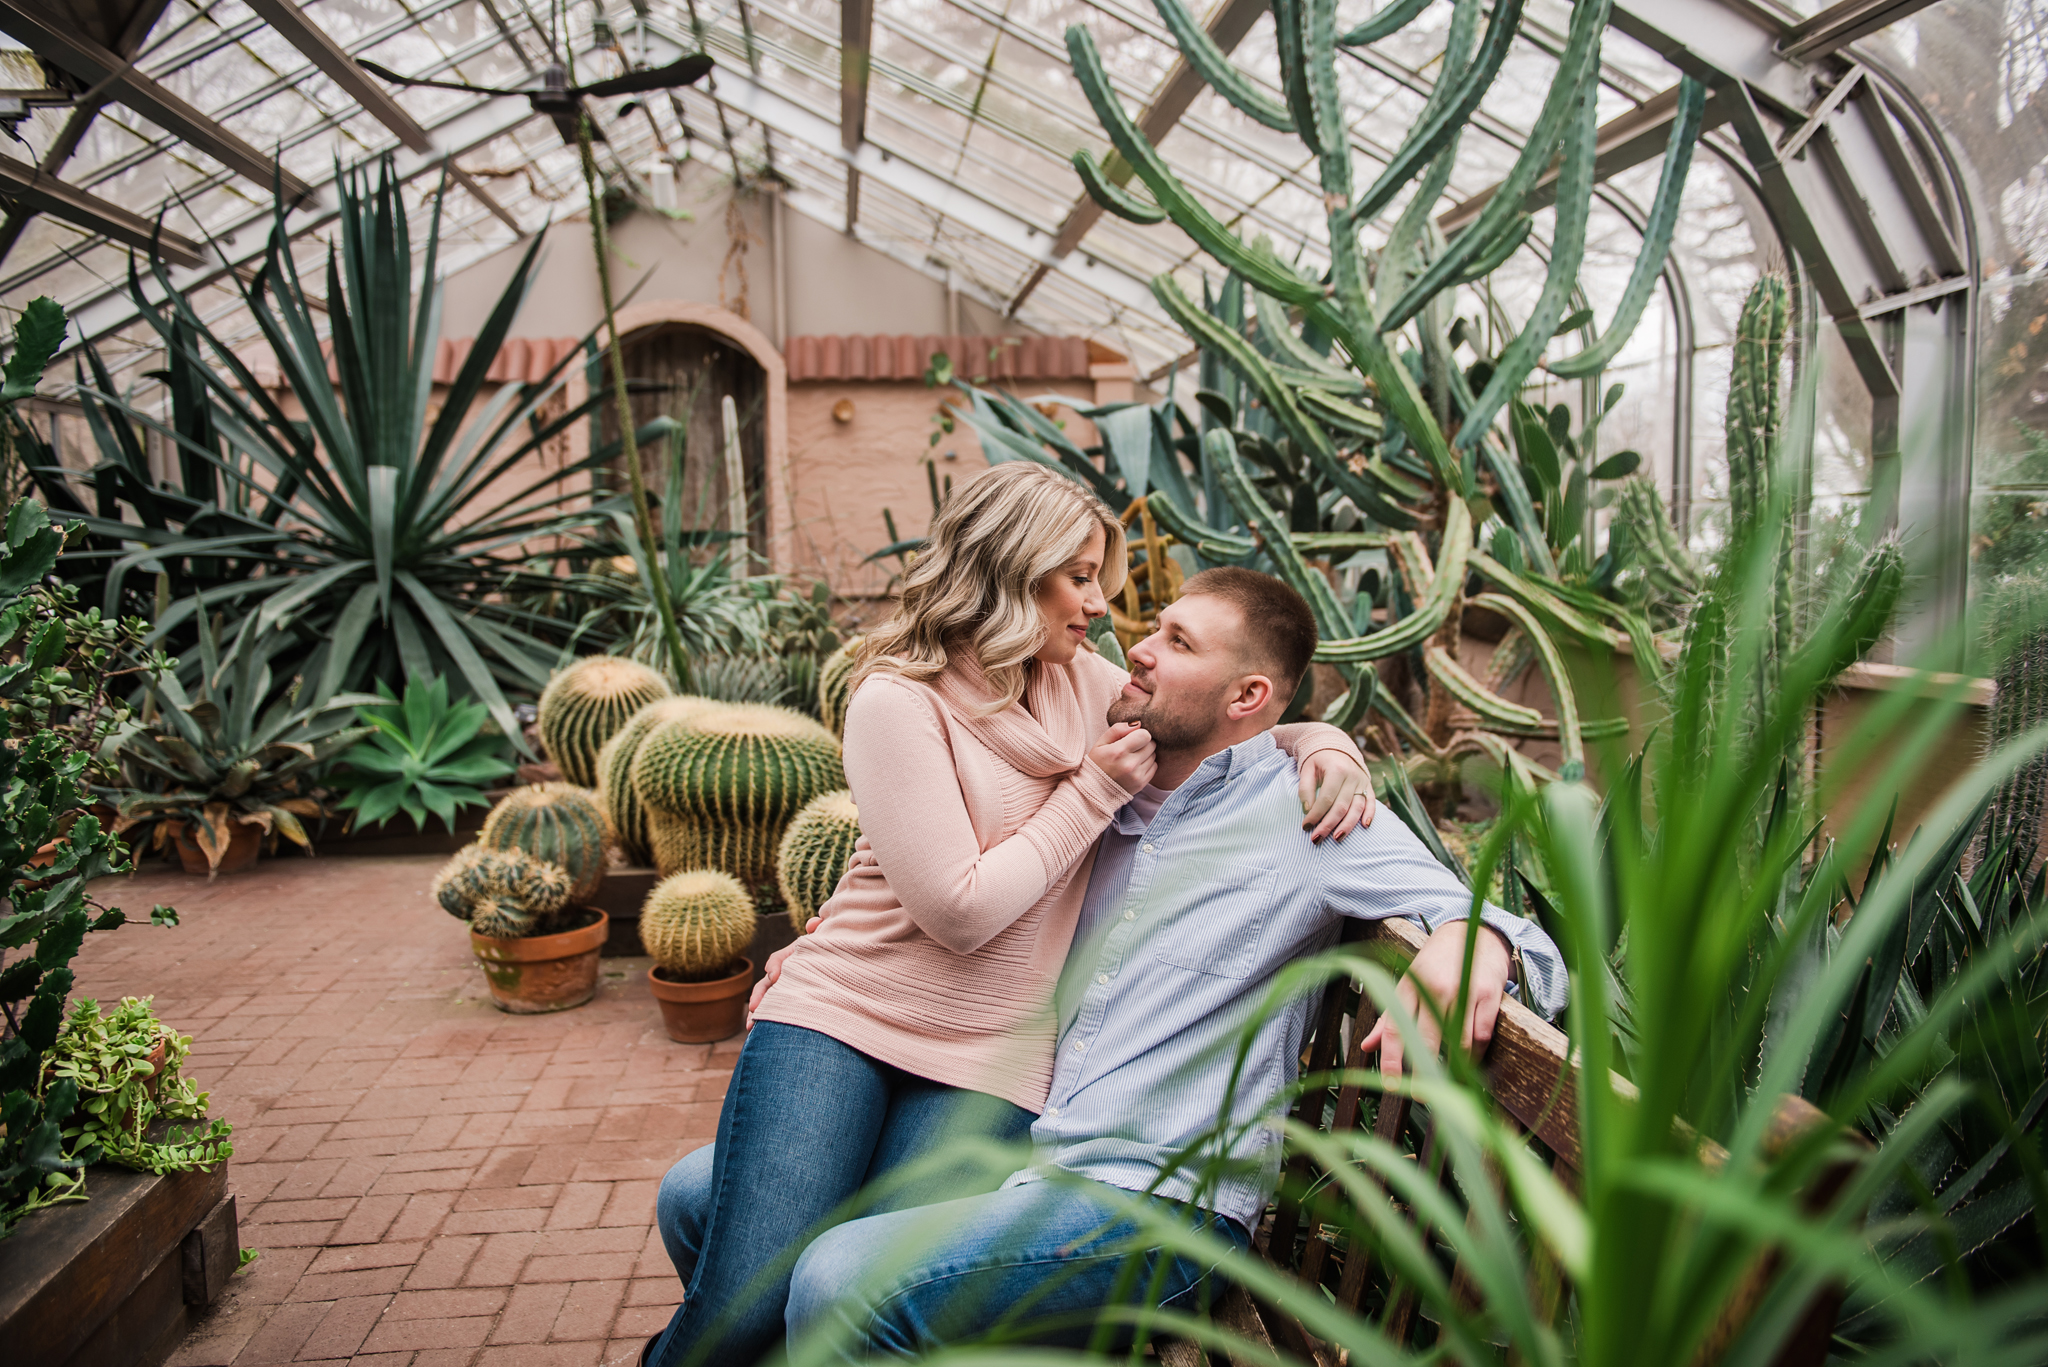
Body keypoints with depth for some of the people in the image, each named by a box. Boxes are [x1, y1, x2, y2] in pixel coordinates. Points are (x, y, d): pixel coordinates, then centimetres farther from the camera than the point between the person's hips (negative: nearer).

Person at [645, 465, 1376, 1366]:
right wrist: (1093, 792, -10)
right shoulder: (897, 701, -9)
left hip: (985, 1059, 4)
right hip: (841, 1015, -4)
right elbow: (959, 911, -15)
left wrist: (1327, 748, -5)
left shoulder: (1084, 685, 8)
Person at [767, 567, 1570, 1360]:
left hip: (1154, 1203, -6)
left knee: (843, 1283, -26)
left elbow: (1476, 916, -8)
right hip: (1019, 1163, 7)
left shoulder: (1307, 816, -4)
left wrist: (1469, 941, -33)